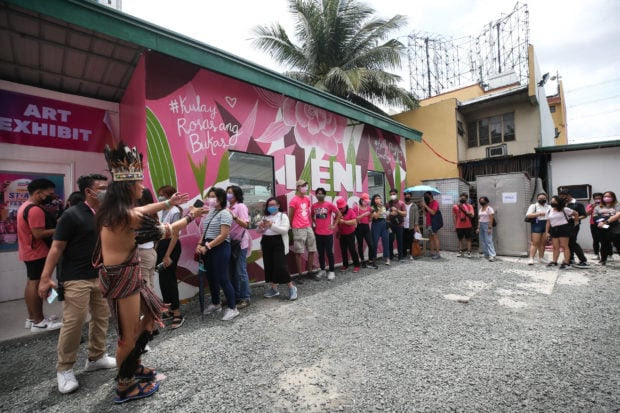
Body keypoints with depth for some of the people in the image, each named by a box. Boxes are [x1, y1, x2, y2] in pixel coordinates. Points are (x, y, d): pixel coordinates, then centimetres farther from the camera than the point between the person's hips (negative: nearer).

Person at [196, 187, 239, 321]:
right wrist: (200, 244, 1)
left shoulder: (224, 213, -14)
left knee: (222, 279, -4)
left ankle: (232, 308, 8)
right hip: (207, 248, 9)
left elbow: (223, 235, -20)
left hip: (220, 248, -8)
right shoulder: (210, 212, 13)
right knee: (211, 277, 17)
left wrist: (207, 247, -18)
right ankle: (215, 304, 34)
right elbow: (205, 231, 17)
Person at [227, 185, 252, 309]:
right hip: (231, 242, 7)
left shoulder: (241, 206, -10)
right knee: (232, 271, 13)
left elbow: (245, 224, -20)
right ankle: (236, 296, 26)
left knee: (240, 271, -3)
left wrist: (234, 216, -29)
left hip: (240, 242, -7)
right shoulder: (228, 207, 9)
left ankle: (245, 298, 8)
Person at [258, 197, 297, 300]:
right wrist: (260, 227, -9)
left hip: (278, 243, -6)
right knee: (269, 266, 8)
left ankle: (291, 288, 6)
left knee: (280, 266, -9)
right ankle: (273, 289, 22)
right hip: (266, 243, 6)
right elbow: (259, 231, 14)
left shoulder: (283, 216, -2)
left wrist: (272, 225, -23)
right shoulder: (265, 217, 14)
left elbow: (285, 230, -15)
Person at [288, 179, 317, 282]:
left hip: (308, 228, 7)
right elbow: (290, 216, -4)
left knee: (312, 250, 10)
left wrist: (310, 224, 10)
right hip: (298, 229, -7)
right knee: (299, 252, 1)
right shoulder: (294, 200, -9)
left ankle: (310, 272, 24)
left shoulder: (307, 199, 11)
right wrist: (294, 227, 5)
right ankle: (300, 275, 10)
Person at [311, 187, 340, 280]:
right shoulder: (314, 205, 2)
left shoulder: (329, 204, -8)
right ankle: (322, 270, 25)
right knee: (320, 253, 12)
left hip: (328, 233, -3)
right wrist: (315, 223, 6)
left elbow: (339, 214, -2)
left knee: (329, 253, 3)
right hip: (318, 233, 3)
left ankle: (331, 271, 14)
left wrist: (334, 225, -4)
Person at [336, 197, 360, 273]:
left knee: (352, 249, -3)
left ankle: (356, 265, 8)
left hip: (350, 234, -4)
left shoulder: (351, 211, -12)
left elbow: (354, 222, -23)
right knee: (343, 250, 8)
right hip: (342, 235, 5)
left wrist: (344, 221, -26)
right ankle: (345, 265, 21)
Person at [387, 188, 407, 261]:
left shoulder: (401, 203, 0)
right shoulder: (388, 204, 5)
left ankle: (400, 256, 12)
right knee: (390, 240, 2)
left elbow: (405, 214, -5)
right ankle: (390, 255, 16)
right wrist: (390, 213, -12)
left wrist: (397, 210, -16)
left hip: (399, 225, -1)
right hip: (391, 225, 2)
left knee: (399, 241, 1)